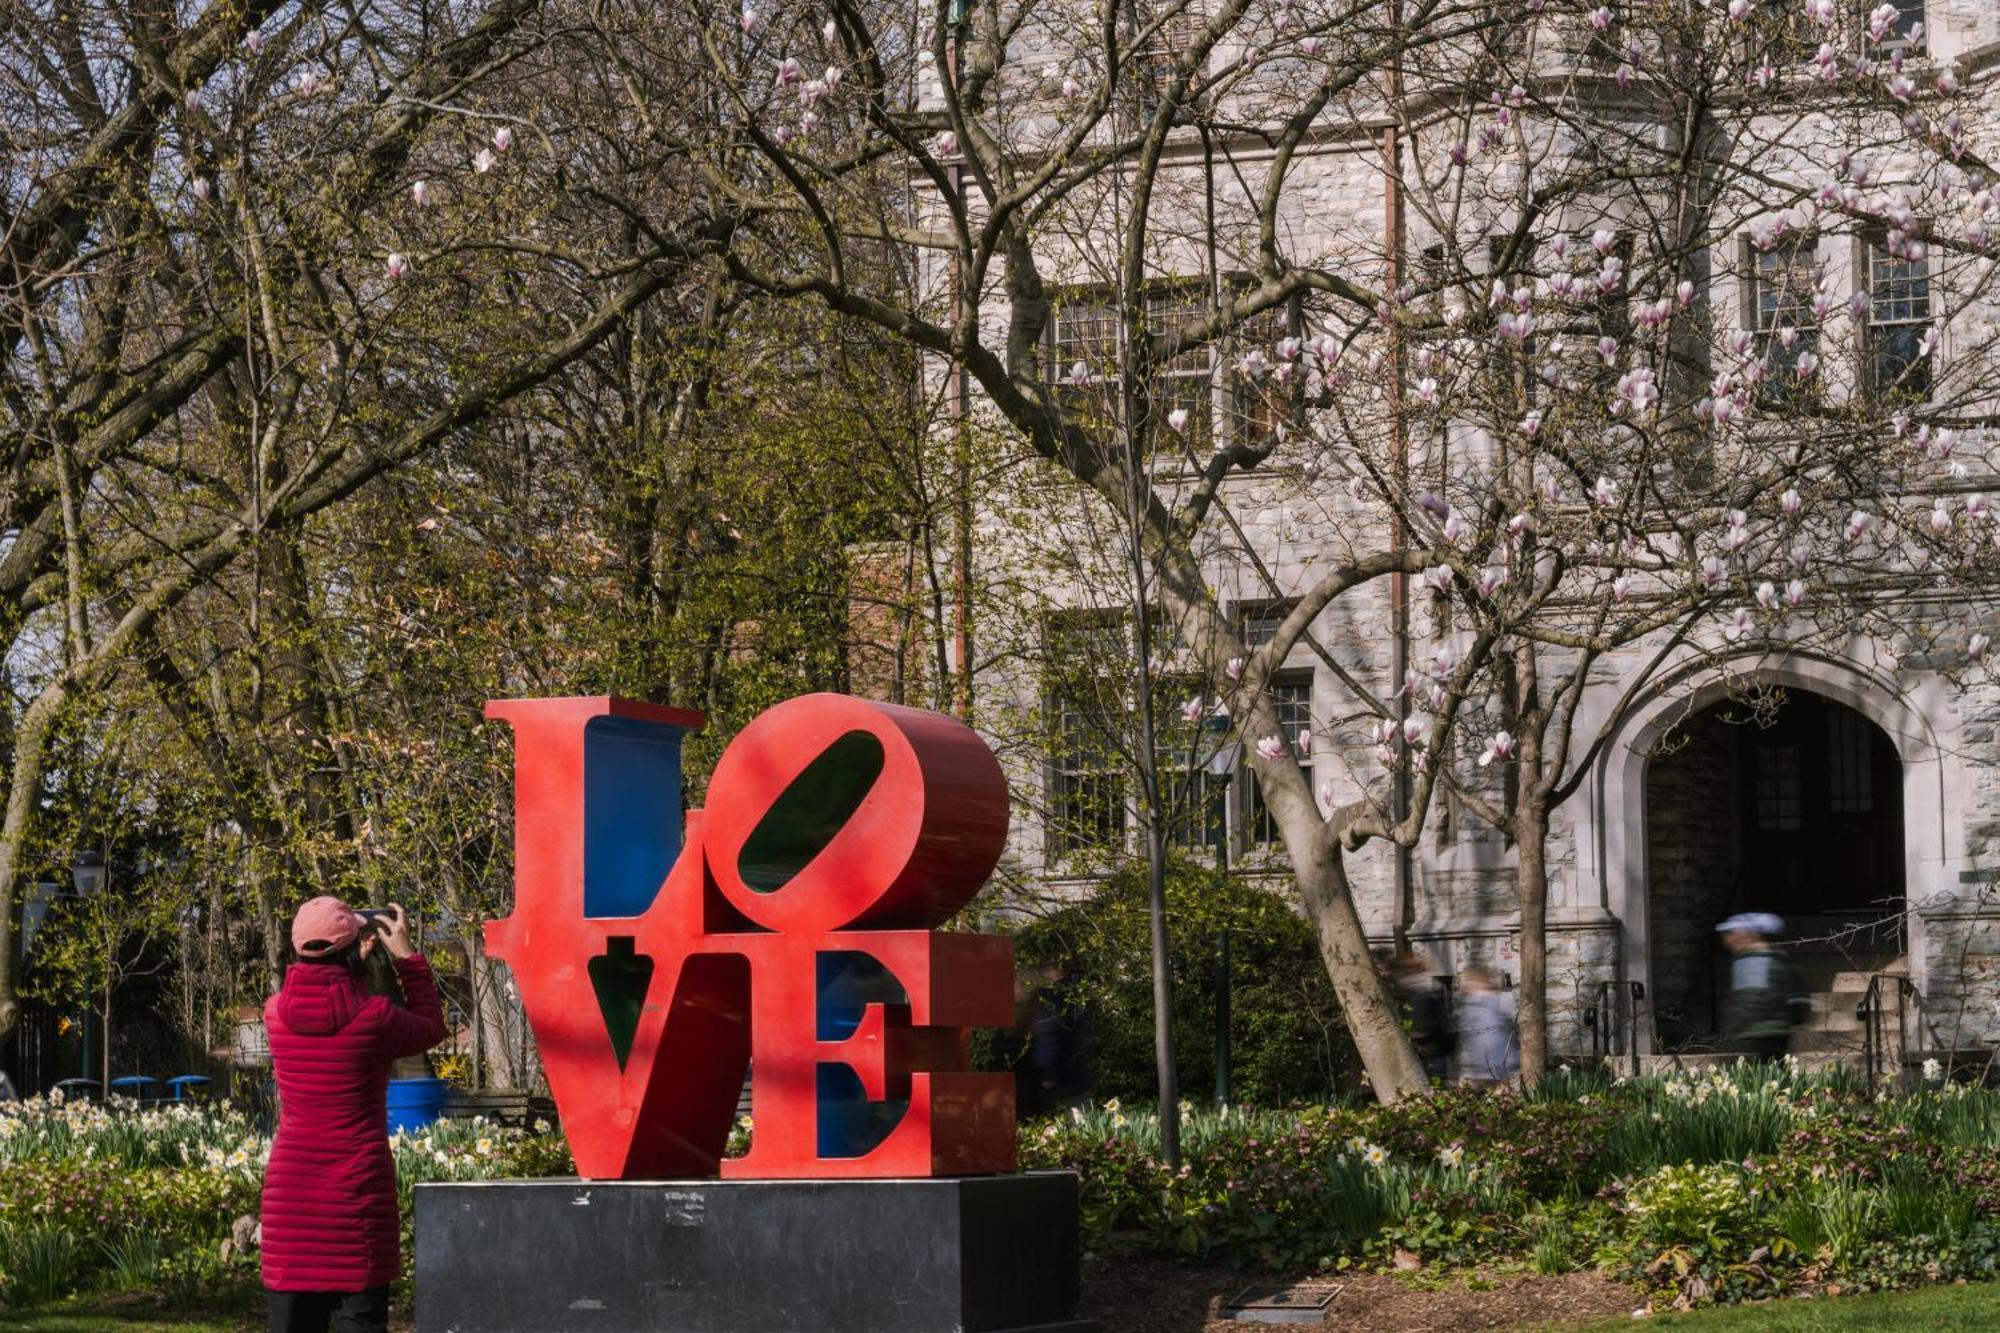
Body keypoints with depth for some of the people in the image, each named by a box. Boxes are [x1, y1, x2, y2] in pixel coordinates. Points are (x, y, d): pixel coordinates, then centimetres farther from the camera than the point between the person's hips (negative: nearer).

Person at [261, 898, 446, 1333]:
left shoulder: (277, 1012, -1)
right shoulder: (374, 1016, -11)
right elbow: (431, 1029, 9)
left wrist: (359, 960, 17)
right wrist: (407, 955, 12)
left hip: (289, 1187, 4)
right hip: (358, 1187, -3)